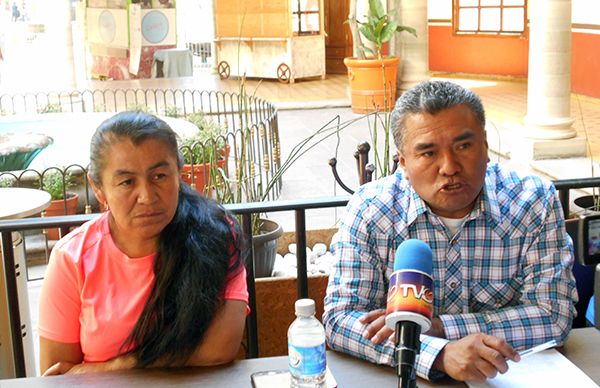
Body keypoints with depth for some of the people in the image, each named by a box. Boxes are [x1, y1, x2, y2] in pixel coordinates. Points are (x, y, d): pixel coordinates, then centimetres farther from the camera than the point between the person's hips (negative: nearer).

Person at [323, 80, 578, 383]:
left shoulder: (534, 202, -7)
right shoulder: (368, 210, -10)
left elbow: (554, 316, -11)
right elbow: (338, 319, -15)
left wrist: (437, 327, -20)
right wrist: (440, 354, -29)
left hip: (508, 377, 0)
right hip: (402, 380, 0)